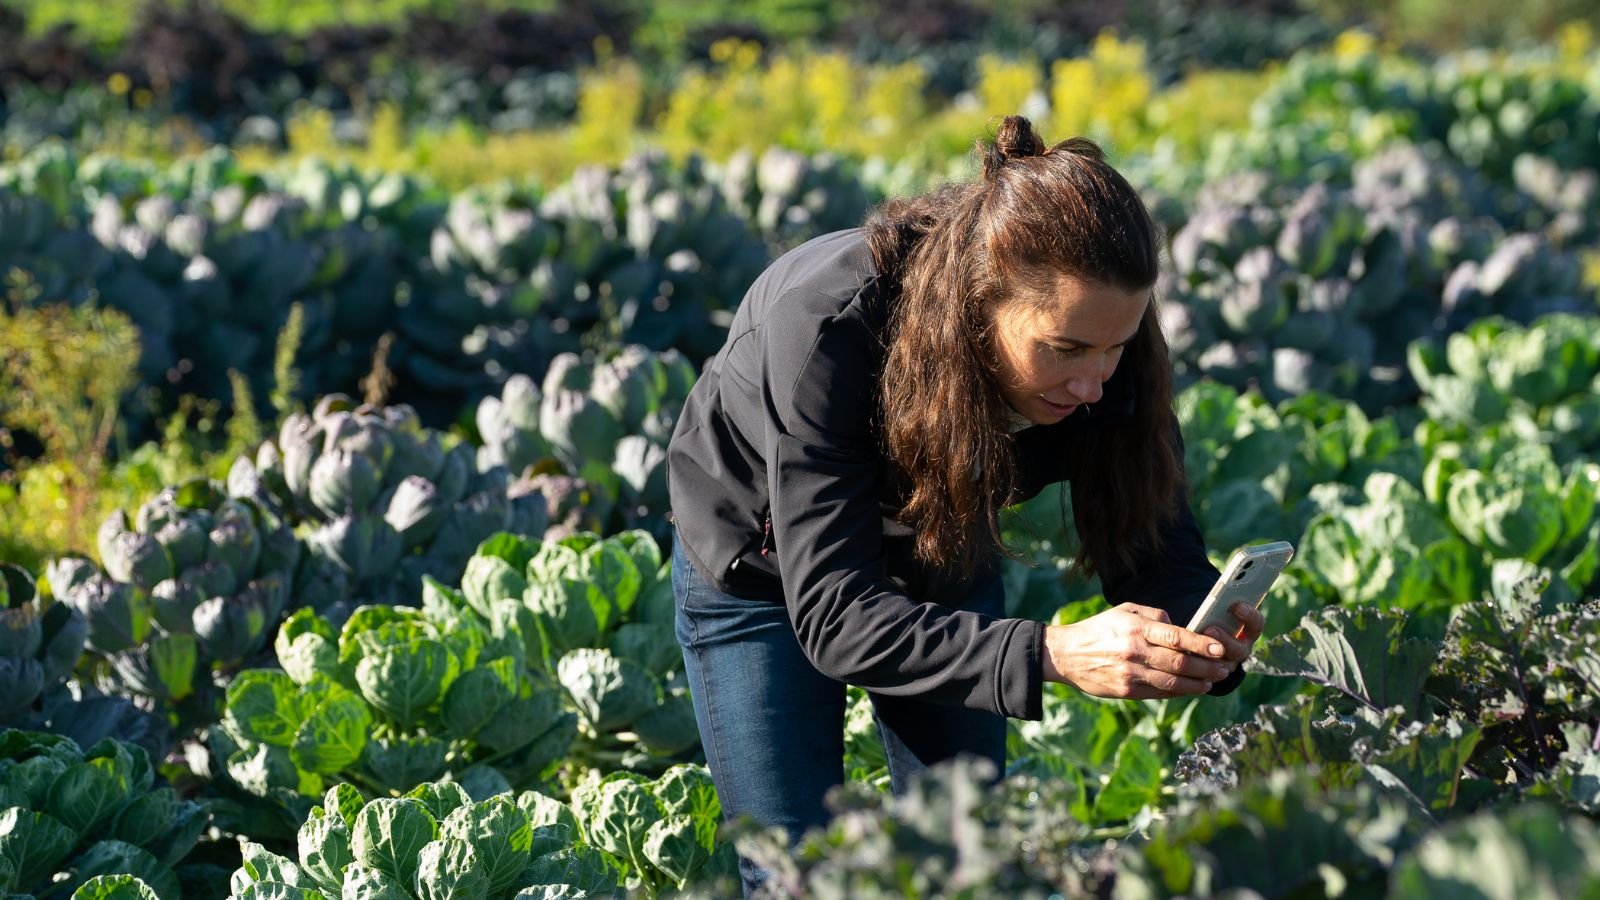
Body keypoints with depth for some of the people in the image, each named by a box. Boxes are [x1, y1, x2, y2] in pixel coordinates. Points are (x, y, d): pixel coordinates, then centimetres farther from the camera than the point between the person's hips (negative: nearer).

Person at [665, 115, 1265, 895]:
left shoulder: (1094, 338, -28)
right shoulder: (826, 325, -40)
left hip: (944, 564, 4)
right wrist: (1051, 655, -55)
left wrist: (1208, 634, -45)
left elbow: (1156, 550, -21)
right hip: (766, 573, -3)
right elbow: (833, 615, -42)